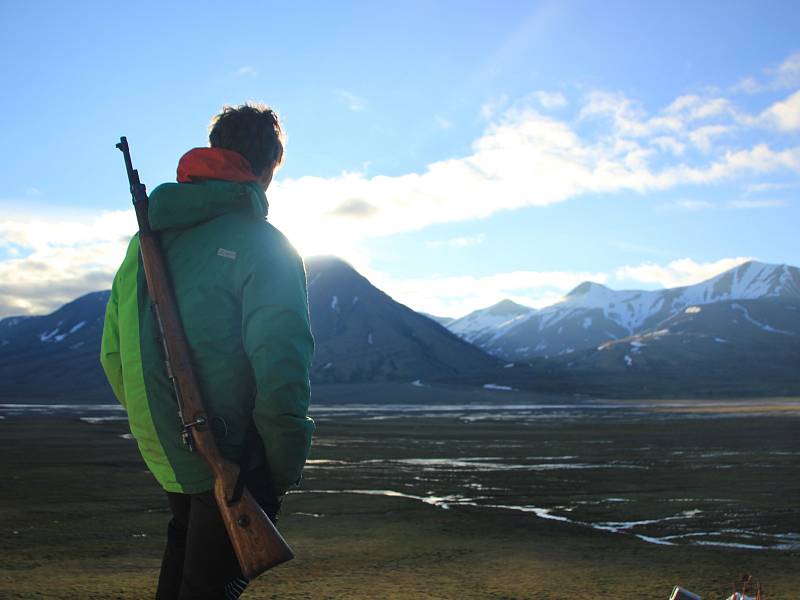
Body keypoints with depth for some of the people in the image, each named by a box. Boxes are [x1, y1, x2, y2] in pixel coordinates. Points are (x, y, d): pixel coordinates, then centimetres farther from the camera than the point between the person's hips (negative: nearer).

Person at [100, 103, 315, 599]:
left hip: (164, 457, 7)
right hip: (232, 467, -6)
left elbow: (113, 352, 12)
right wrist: (286, 472, -9)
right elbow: (281, 372, -21)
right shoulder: (263, 245, -13)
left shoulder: (149, 235, 7)